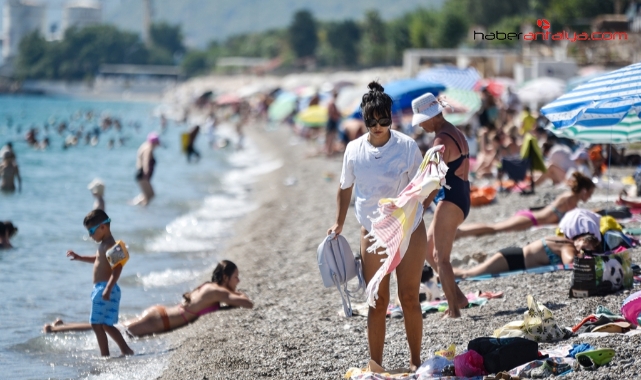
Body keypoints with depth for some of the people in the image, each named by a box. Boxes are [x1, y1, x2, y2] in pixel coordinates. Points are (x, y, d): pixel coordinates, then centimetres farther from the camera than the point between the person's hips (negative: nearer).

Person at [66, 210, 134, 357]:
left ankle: (105, 355, -5)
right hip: (101, 288, 10)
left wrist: (108, 289, -37)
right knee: (106, 325, 16)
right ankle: (126, 350, 17)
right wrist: (79, 258, 34)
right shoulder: (103, 245, 16)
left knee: (97, 324, -7)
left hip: (104, 289, -10)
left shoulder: (110, 246, -17)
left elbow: (117, 268, -28)